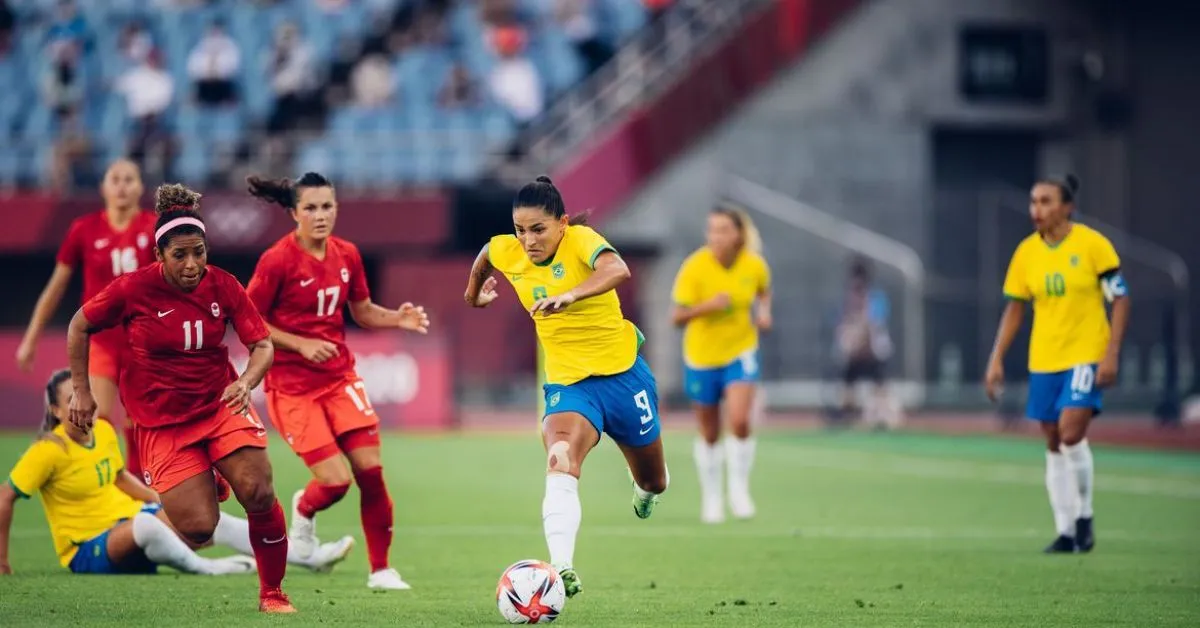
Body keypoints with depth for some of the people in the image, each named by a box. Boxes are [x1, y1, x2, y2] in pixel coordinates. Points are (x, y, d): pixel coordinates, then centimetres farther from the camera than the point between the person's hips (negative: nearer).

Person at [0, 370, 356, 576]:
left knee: (207, 517, -6)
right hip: (88, 551, -7)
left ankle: (306, 557, -9)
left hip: (129, 529, 7)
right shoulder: (49, 451, -17)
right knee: (145, 521, -39)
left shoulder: (103, 431, 4)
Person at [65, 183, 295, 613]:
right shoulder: (134, 289, -13)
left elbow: (263, 344, -8)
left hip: (221, 406, 2)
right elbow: (79, 327, 2)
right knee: (199, 528, -13)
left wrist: (245, 383, -27)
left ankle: (272, 593, 2)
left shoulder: (223, 286, -8)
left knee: (259, 495, -20)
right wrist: (81, 391, 2)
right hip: (162, 421, -2)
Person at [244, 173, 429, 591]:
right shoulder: (278, 260, -14)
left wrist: (398, 319, -6)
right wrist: (301, 345, -20)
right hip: (292, 385, -5)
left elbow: (363, 311, 13)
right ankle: (304, 510, 27)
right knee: (335, 481, -11)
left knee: (370, 470, -5)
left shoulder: (347, 255, 2)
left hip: (339, 376, 5)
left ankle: (381, 569, 9)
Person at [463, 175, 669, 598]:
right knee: (560, 464, -31)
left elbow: (617, 269, -42)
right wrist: (473, 294, 34)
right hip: (568, 383, 1)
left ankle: (646, 488, 60)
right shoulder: (506, 253, -6)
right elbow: (485, 254, 20)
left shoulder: (580, 240, -20)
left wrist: (571, 295, -57)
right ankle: (562, 569, -47)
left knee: (652, 481, 19)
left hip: (623, 373, -1)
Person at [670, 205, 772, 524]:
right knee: (709, 434, 9)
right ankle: (711, 497, 30)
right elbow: (677, 317, -18)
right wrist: (707, 305, -34)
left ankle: (738, 489, 1)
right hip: (701, 355, 0)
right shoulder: (695, 267, -18)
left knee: (739, 421, -20)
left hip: (741, 352, 1)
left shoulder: (755, 265, -10)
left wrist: (764, 312, -7)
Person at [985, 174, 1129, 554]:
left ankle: (1084, 518, 3)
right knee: (1054, 445, 5)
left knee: (1071, 434, -17)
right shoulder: (1026, 252, 3)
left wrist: (1111, 354, -14)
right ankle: (1066, 532, 13)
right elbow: (1014, 308, 11)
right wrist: (997, 360, 4)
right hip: (1044, 360, 5)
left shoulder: (1092, 244, -9)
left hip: (1086, 355, -4)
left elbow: (1120, 299, -6)